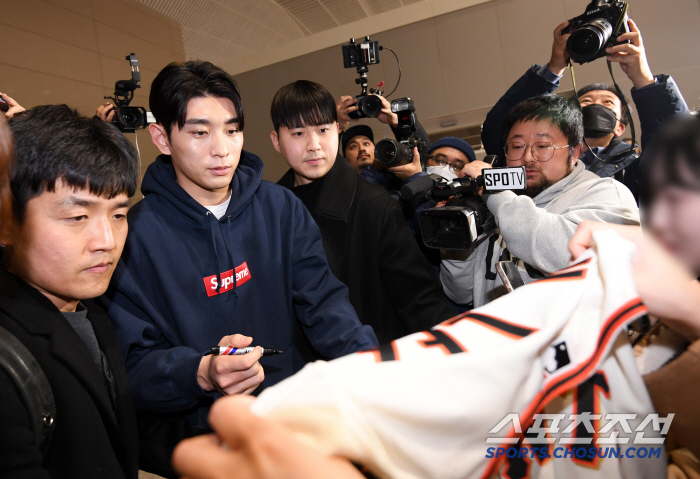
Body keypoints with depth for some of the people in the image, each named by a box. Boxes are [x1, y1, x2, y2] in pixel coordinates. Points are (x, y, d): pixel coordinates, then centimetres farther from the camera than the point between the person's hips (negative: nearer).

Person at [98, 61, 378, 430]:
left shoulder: (281, 208, 2)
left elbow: (322, 301, -2)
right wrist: (203, 374, -29)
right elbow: (135, 365, -8)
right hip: (205, 432, -2)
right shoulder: (135, 236, -7)